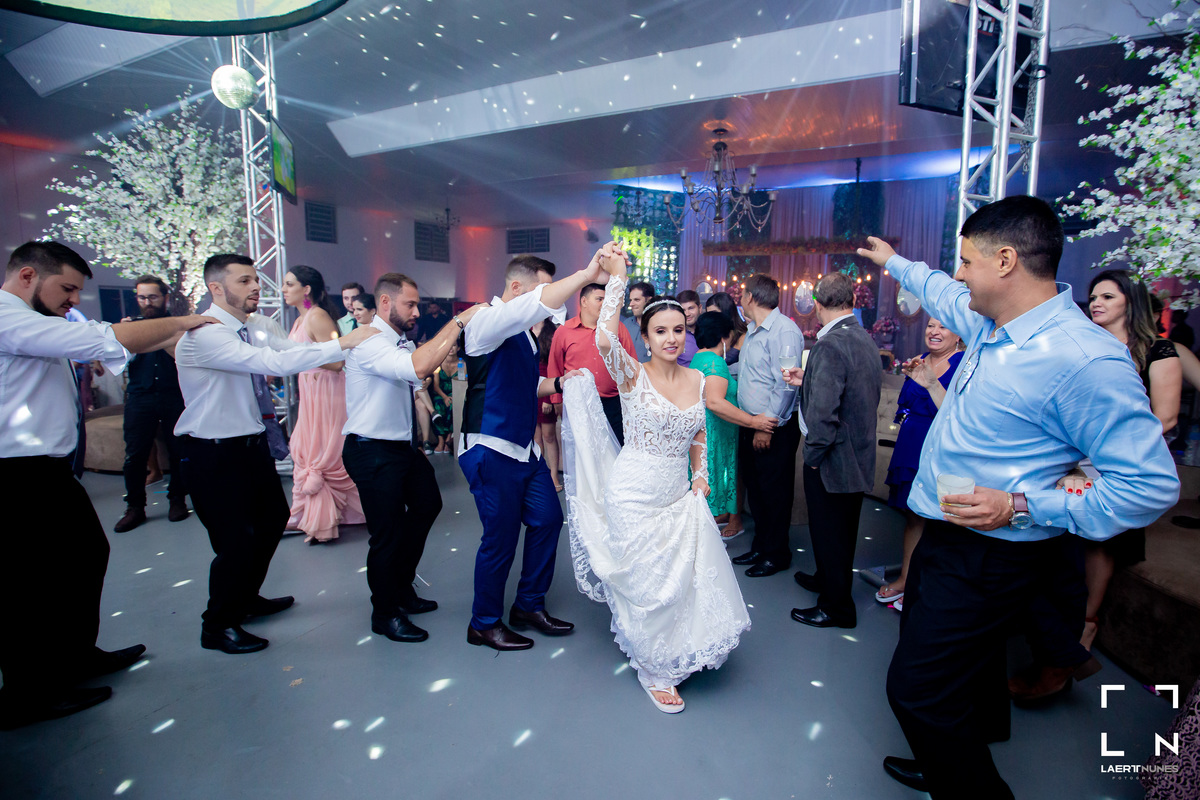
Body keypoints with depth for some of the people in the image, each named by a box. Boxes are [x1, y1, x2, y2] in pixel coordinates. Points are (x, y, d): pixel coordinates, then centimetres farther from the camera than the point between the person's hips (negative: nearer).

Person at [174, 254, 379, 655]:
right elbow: (275, 362, -34)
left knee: (272, 518, 21)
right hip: (214, 456, -10)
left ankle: (245, 598, 44)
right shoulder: (204, 335, -23)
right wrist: (343, 343, -34)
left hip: (253, 446, 10)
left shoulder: (251, 333, 7)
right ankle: (218, 626, 23)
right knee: (236, 540, -2)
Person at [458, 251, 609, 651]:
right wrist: (587, 274, -37)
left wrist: (559, 383, 7)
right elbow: (538, 303, -34)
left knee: (548, 518, 12)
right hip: (492, 449, -9)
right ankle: (484, 623, 24)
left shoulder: (523, 332, 14)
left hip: (524, 447, 9)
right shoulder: (486, 322, -14)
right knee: (501, 537, 2)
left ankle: (529, 605, 32)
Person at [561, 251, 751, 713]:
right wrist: (617, 277, -30)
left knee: (687, 577, 14)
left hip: (679, 495, 5)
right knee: (649, 582, 7)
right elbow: (605, 339, -35)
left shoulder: (697, 379, 3)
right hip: (634, 493, -5)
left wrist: (700, 478, 6)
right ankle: (654, 670, 32)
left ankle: (674, 655, 44)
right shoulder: (633, 376, -14)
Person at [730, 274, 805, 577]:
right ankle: (760, 546, 32)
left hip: (776, 427, -9)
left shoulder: (783, 330, -17)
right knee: (755, 486, 16)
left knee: (775, 490, 4)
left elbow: (786, 384, -22)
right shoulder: (754, 332, 13)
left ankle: (777, 554, 20)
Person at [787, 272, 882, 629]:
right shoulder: (867, 339, 4)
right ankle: (828, 579, 44)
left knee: (829, 531, 7)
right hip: (860, 453, 9)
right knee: (843, 529, 24)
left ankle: (836, 606, 22)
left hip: (834, 458, -9)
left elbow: (823, 411, -31)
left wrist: (813, 455, -17)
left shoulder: (829, 346, -25)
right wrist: (805, 380, 19)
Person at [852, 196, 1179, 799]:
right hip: (947, 535, 8)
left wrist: (1022, 506, -24)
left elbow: (1151, 485, -21)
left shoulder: (1085, 359, -24)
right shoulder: (990, 325, 1)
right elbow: (945, 294, 25)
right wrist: (892, 261, 39)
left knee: (917, 688, -5)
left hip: (989, 558, -8)